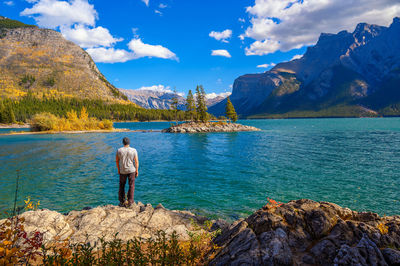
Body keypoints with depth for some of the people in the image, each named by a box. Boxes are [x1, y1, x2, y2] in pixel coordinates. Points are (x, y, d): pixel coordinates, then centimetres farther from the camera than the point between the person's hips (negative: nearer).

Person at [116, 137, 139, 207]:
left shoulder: (119, 150, -6)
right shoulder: (133, 150, -9)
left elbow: (117, 160, 3)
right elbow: (136, 161, -7)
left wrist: (118, 169, 15)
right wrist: (137, 170, 2)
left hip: (122, 171, 1)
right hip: (131, 170, -1)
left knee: (122, 186, 15)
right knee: (131, 186, 8)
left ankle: (122, 202, 20)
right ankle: (130, 202, 8)